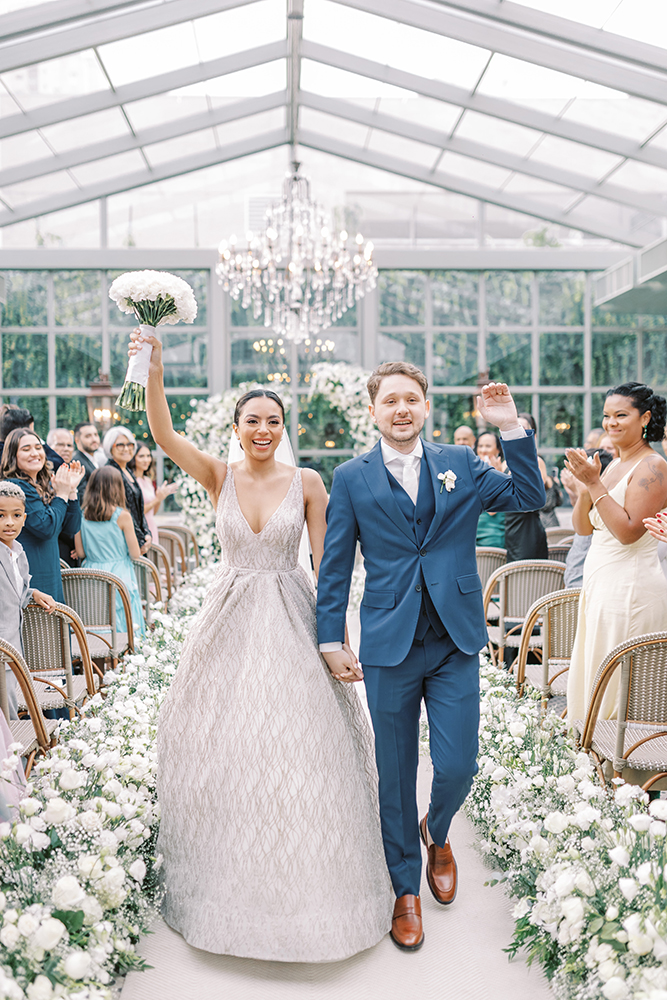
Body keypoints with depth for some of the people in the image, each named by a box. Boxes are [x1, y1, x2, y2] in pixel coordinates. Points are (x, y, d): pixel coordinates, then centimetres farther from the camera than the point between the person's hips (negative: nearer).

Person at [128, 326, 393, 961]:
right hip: (230, 621, 2)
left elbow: (326, 562, -3)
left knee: (295, 750, 1)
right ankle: (231, 887, 28)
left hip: (292, 621, -1)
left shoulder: (307, 482, -3)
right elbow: (163, 435, -17)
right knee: (222, 749, 7)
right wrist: (154, 370, -31)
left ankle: (303, 885, 21)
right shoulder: (218, 477, -1)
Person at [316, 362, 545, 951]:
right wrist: (331, 639, 0)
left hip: (456, 643, 1)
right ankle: (406, 889, 30)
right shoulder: (352, 478, 2)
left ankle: (437, 834, 37)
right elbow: (335, 565, 3)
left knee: (457, 767, 2)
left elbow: (530, 498, 1)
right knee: (395, 775, 10)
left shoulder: (461, 465, 6)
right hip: (389, 646, -1)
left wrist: (511, 428, -7)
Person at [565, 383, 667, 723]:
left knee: (612, 686, -1)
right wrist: (584, 486, -5)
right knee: (588, 677, 14)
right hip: (600, 583, 9)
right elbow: (583, 527, 11)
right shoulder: (613, 465, 14)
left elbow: (628, 531, -20)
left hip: (630, 589, -9)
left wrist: (594, 484, -19)